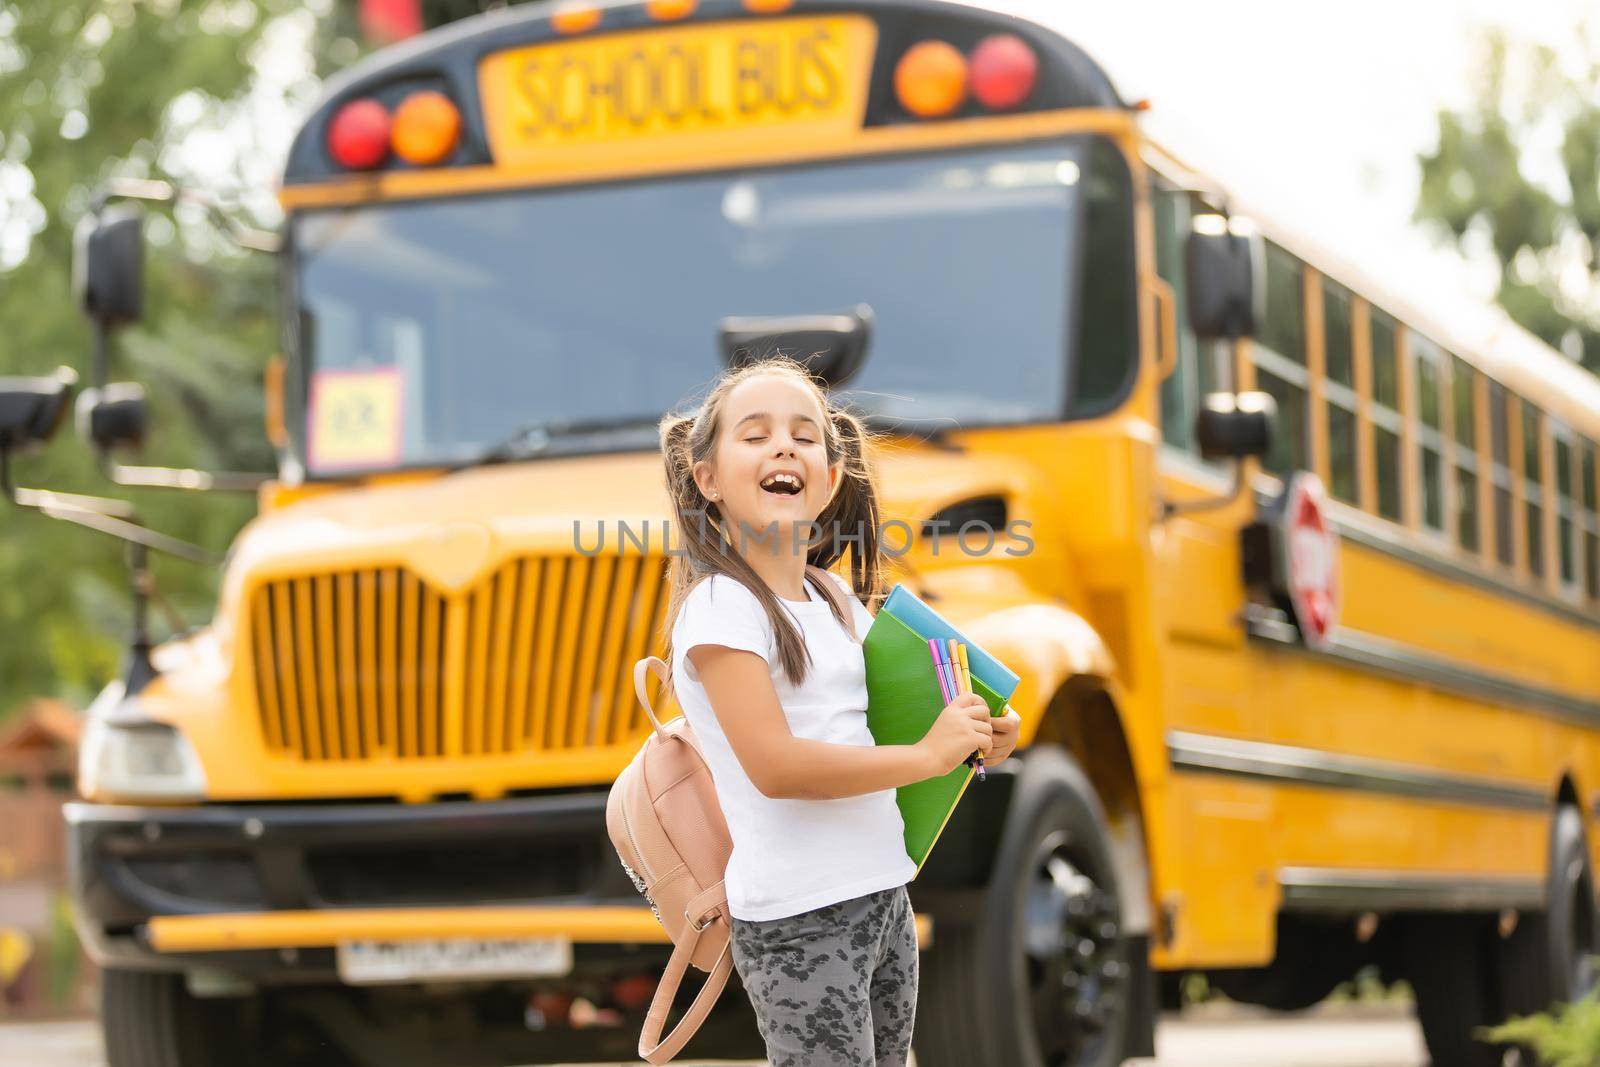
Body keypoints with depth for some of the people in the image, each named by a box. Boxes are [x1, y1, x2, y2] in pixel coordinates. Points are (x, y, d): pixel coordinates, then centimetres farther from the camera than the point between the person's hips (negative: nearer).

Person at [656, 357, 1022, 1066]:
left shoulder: (841, 604, 11)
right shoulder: (721, 604, -13)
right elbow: (775, 765, -22)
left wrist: (973, 742, 4)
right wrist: (928, 755, -16)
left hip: (885, 895, 8)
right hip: (798, 922, -8)